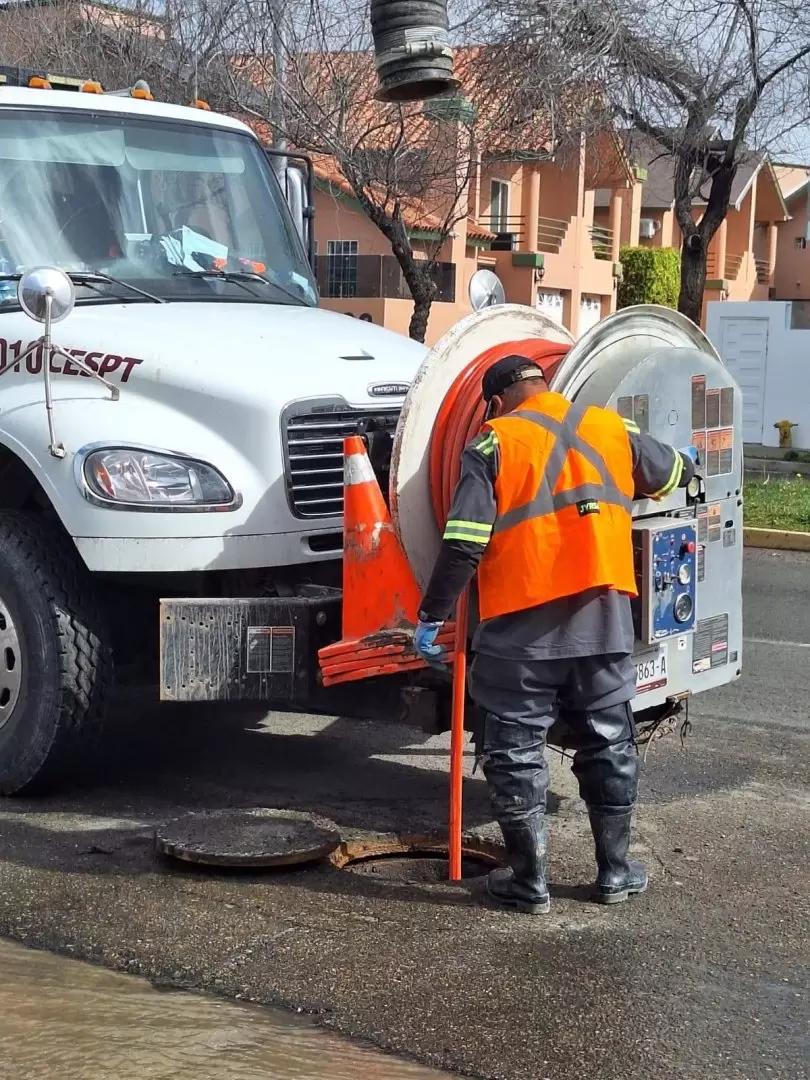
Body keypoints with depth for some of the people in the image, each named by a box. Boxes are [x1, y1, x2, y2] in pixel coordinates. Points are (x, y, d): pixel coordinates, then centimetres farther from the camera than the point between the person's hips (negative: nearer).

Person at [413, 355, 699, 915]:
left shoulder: (494, 443, -4)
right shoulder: (612, 429, 9)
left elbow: (464, 544, -12)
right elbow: (674, 472, 28)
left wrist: (432, 616, -4)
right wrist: (688, 461, 51)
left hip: (523, 627, -4)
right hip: (604, 617, 4)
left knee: (517, 751, 7)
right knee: (609, 743, 17)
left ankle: (529, 879, 12)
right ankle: (616, 870, 26)